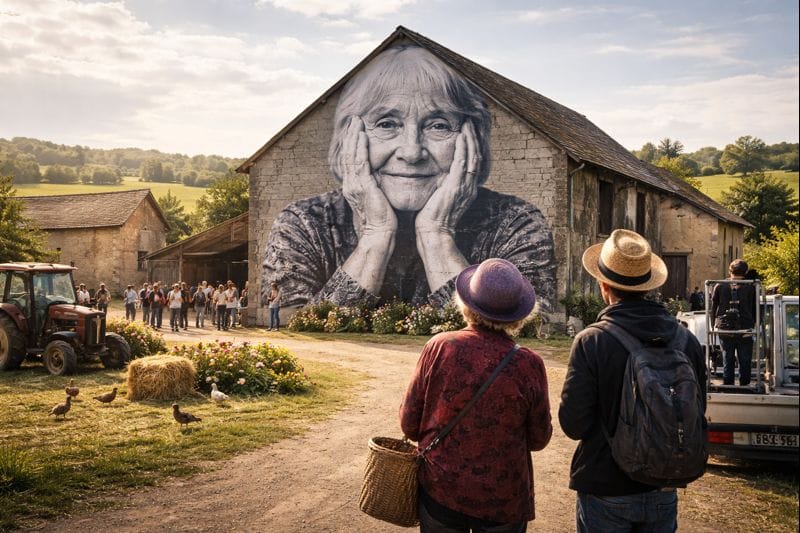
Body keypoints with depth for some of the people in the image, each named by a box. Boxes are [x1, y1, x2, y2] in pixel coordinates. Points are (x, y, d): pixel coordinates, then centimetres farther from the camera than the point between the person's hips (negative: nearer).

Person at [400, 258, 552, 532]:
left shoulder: (438, 347, -16)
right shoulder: (529, 365, -17)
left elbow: (409, 424, -8)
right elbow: (539, 439, -5)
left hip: (439, 492, 1)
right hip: (503, 501, 0)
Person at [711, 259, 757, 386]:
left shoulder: (719, 286, 1)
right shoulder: (751, 288, -3)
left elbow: (713, 309, 5)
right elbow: (755, 309, 2)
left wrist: (715, 325, 14)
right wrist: (753, 324, 15)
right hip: (745, 331, -2)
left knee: (727, 362, 11)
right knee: (745, 363, 7)